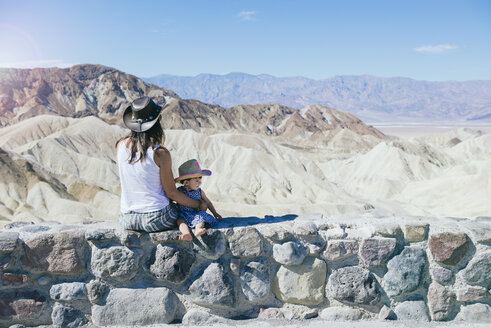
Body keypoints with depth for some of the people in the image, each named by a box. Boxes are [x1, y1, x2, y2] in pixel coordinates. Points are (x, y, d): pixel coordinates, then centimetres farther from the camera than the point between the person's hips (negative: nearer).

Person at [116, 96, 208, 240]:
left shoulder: (121, 145, -4)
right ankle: (183, 225, -3)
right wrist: (199, 205, 3)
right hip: (156, 220, -4)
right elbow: (171, 192, -9)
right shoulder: (161, 153, -17)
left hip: (127, 220, 4)